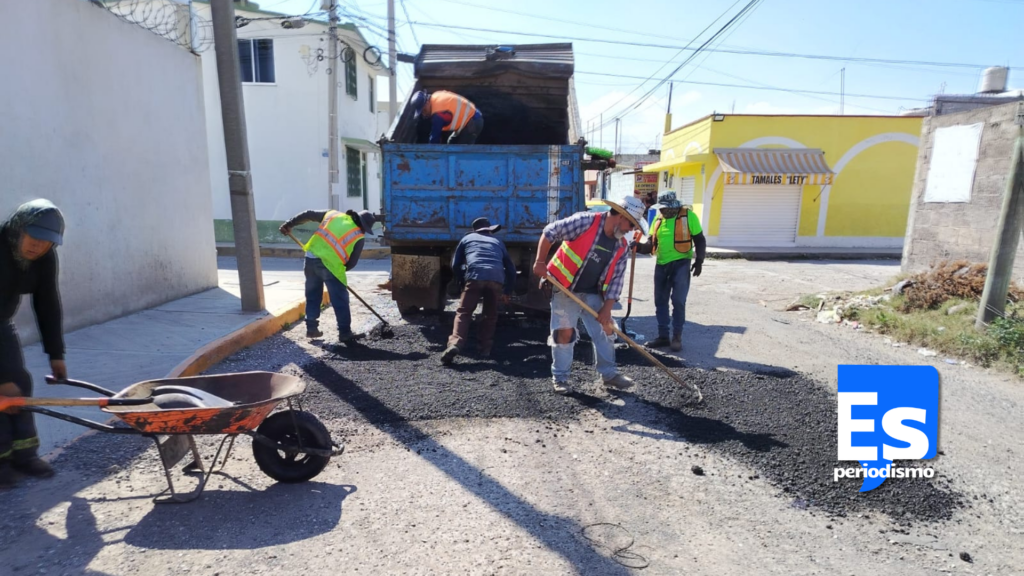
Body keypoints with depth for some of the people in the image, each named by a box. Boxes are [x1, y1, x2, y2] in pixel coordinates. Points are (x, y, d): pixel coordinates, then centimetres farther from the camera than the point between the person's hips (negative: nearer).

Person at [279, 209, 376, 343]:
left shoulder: (333, 215, 14)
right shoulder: (358, 237, 1)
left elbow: (308, 214, 17)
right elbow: (352, 262, 5)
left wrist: (288, 225, 26)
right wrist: (340, 269, 22)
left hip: (311, 258, 5)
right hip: (330, 265, -5)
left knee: (312, 296, 20)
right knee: (340, 300, 5)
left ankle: (311, 328, 26)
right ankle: (345, 333, 7)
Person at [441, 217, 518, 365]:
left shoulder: (467, 239, 30)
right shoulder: (498, 242, 34)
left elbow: (455, 264, 27)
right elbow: (510, 268, 33)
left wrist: (461, 283, 38)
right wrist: (508, 291, 39)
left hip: (475, 277, -2)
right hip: (496, 279, 2)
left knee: (463, 313, 1)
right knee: (490, 315, 17)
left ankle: (455, 344, -16)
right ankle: (485, 347, 13)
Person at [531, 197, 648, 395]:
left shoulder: (620, 247, 1)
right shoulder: (586, 221, -18)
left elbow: (615, 279, 1)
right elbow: (550, 232, -17)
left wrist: (606, 309, -6)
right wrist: (540, 262, -21)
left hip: (593, 293, 6)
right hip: (565, 289, -6)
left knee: (606, 328, 7)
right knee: (565, 332, -5)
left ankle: (609, 374, 23)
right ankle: (560, 377, 12)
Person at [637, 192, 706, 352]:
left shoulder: (688, 215, -4)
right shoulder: (658, 219, 10)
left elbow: (699, 240, -1)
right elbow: (651, 244, 8)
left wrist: (699, 260, -10)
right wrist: (639, 247, -12)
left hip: (681, 263, -5)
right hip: (661, 264, 5)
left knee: (678, 301, -6)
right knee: (660, 301, 9)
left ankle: (677, 336, 9)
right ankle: (663, 336, 19)